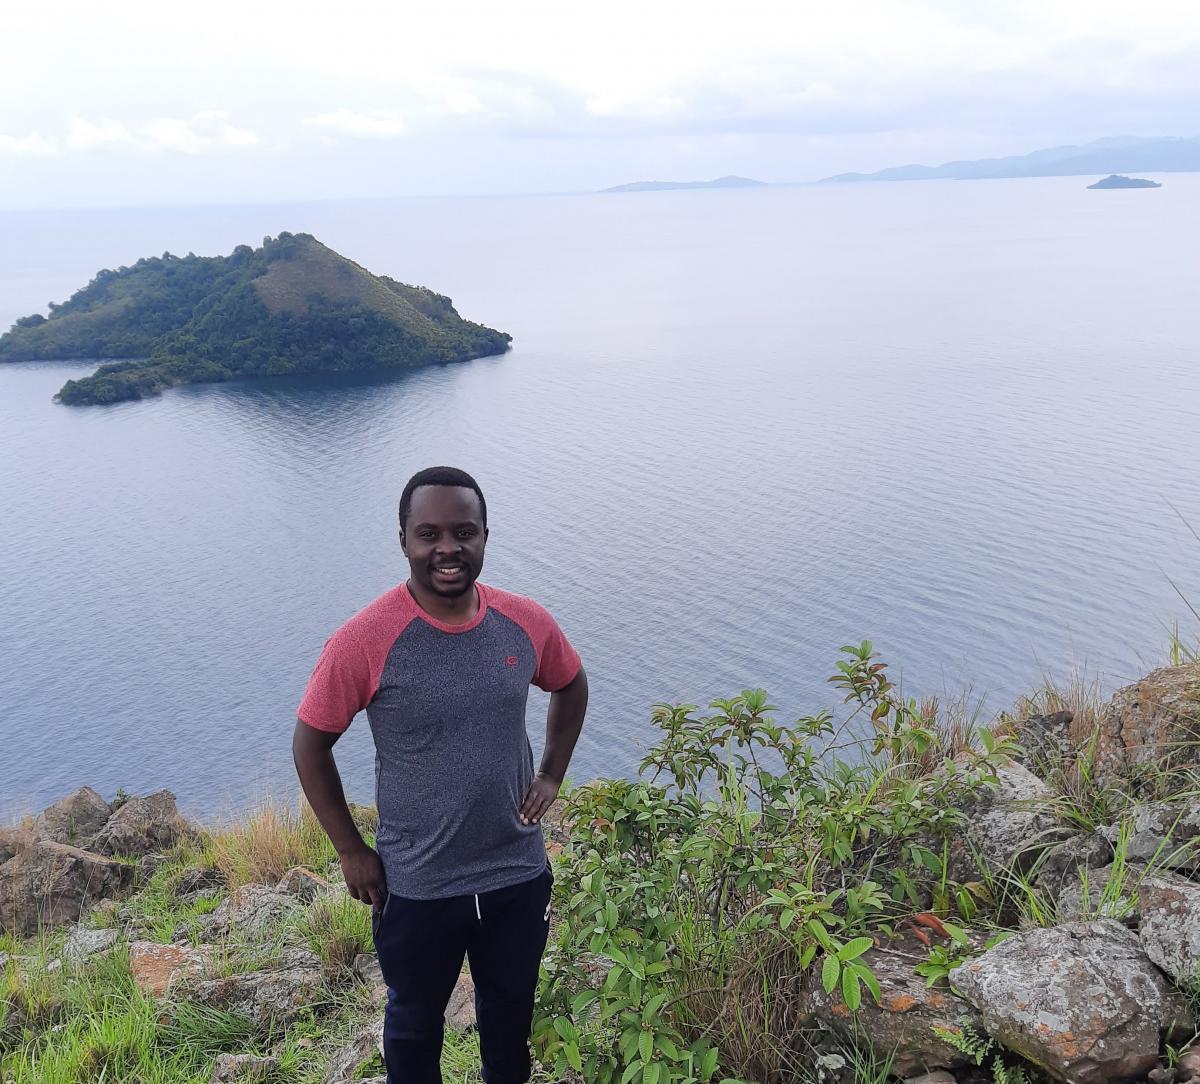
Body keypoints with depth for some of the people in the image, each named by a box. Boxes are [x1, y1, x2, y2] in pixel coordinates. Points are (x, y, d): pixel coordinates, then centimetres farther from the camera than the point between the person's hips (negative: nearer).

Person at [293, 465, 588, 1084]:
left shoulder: (526, 625, -11)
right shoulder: (365, 642, -22)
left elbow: (570, 687, 11)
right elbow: (310, 744, -10)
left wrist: (551, 776, 2)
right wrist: (350, 851, -7)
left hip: (520, 875, 3)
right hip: (416, 888, -3)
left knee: (510, 1013, 26)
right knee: (415, 1023, 23)